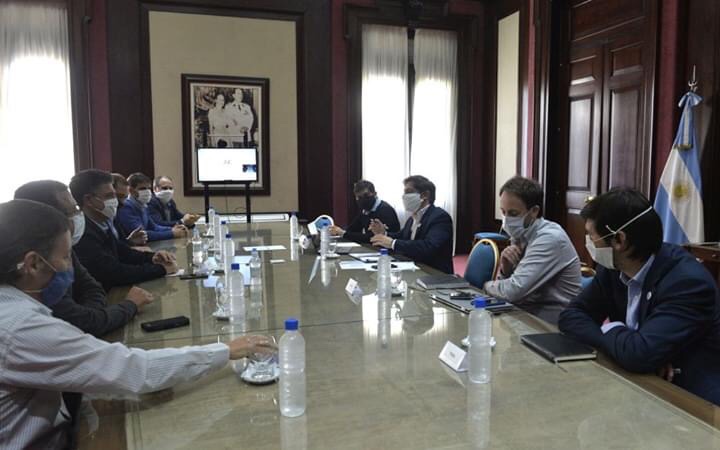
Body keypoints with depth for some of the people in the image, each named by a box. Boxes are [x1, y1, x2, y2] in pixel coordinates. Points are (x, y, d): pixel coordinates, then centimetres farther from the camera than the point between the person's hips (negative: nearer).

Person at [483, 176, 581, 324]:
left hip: (551, 324, -6)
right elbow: (506, 285, 8)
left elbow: (513, 291, -25)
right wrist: (506, 268, -12)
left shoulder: (550, 238, -19)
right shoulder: (520, 235, 4)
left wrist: (488, 285, -7)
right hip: (526, 314, 6)